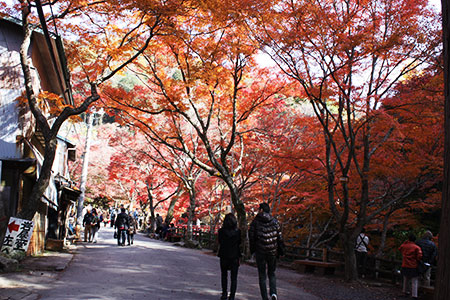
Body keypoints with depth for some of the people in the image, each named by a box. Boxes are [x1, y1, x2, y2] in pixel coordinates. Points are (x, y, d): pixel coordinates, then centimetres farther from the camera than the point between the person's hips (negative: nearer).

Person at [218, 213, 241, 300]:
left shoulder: (221, 231, -7)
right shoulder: (238, 232, -7)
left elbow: (219, 243, -1)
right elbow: (239, 244, 0)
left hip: (224, 256, 1)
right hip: (235, 256, 0)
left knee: (224, 275, 19)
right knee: (234, 277, 7)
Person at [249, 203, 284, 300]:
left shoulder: (255, 221, -3)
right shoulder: (275, 221, 3)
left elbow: (251, 236, -2)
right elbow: (279, 237, 2)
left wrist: (252, 249, 8)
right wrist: (280, 250, 7)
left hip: (260, 251, -2)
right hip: (272, 251, 2)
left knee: (262, 275, 8)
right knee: (271, 273, 15)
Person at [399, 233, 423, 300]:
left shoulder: (403, 246, 1)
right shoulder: (417, 247, -11)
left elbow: (400, 249, 24)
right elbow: (419, 256, -18)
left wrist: (406, 242, 18)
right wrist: (417, 261, 4)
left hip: (405, 266, 4)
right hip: (413, 267, -4)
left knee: (406, 280, 21)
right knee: (414, 282, 1)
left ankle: (406, 292, 36)